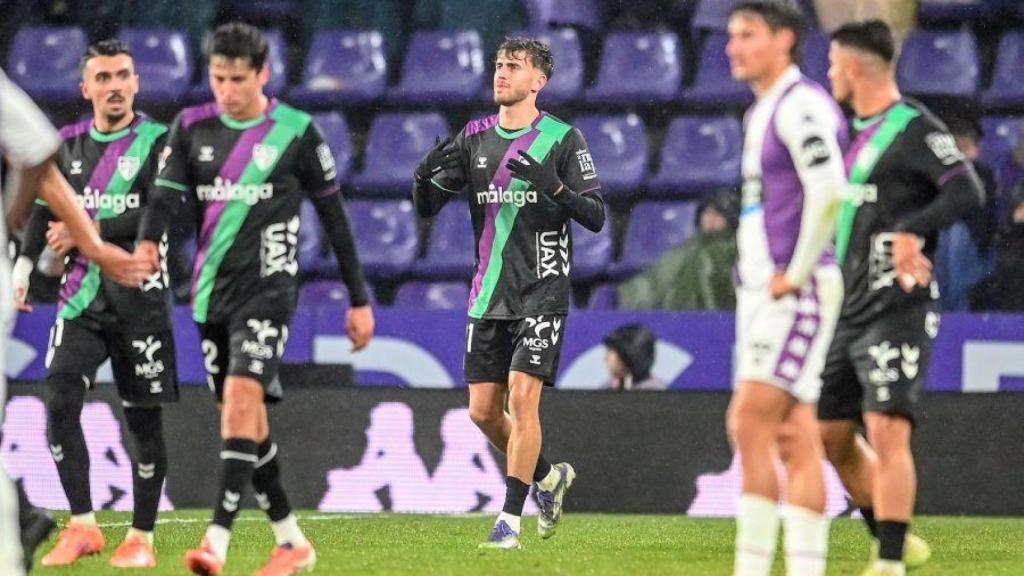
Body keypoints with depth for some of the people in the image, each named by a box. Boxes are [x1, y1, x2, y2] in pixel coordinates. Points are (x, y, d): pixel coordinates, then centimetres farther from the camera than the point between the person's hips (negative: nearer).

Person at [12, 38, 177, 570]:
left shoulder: (157, 142, -2)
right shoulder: (67, 145, 12)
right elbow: (46, 210, 16)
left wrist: (90, 231, -16)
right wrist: (23, 269, 2)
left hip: (139, 292, -3)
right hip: (82, 292, 3)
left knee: (143, 416, 1)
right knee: (60, 400, -14)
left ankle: (141, 537, 11)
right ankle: (82, 526, -10)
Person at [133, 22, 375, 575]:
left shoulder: (296, 132, -1)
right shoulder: (192, 127, 7)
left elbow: (333, 217, 5)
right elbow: (165, 194, -5)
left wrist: (359, 300, 6)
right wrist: (146, 243, -28)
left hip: (267, 288, -5)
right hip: (211, 291, 5)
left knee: (241, 399, -22)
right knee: (243, 418, 9)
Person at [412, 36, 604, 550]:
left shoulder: (563, 139, -4)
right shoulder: (474, 138, 9)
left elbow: (596, 217, -8)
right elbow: (426, 208, 8)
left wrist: (554, 185, -25)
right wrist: (426, 176, -14)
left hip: (541, 290, -5)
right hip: (488, 294, 5)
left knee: (522, 397, -15)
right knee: (483, 411, 5)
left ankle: (510, 518, -10)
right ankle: (547, 477, 30)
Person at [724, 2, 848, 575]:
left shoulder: (800, 105, -11)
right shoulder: (763, 113, 19)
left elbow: (828, 193, -24)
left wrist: (795, 274, -18)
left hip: (796, 293, -10)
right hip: (763, 292, 10)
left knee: (750, 425, -16)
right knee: (794, 441, 5)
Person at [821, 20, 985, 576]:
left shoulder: (915, 128, -9)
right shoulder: (859, 132, 17)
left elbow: (968, 191, -21)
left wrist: (911, 232, -33)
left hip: (897, 309, -9)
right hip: (849, 314, 9)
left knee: (886, 431, -17)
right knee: (831, 436, 11)